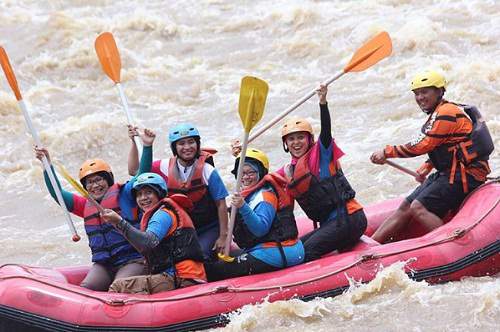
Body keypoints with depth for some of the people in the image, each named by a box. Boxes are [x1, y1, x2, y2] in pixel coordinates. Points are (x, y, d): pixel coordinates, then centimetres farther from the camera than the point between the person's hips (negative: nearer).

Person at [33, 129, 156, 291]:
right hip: (104, 265, 5)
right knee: (85, 288, -21)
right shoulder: (86, 205, 19)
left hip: (133, 260, -5)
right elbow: (57, 193, 20)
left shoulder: (123, 194, 3)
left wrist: (147, 146, -23)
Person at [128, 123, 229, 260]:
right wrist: (134, 143, -7)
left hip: (208, 229, -4)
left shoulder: (207, 171, -13)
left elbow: (221, 204, -8)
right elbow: (134, 170, 3)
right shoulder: (166, 167, -2)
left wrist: (223, 236, -9)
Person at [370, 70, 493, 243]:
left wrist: (387, 152, -11)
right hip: (448, 173, 10)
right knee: (405, 207, 3)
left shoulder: (446, 113, -15)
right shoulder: (438, 115, 17)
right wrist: (426, 168, 12)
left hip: (464, 175, -10)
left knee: (418, 208, -22)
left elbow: (423, 145, -17)